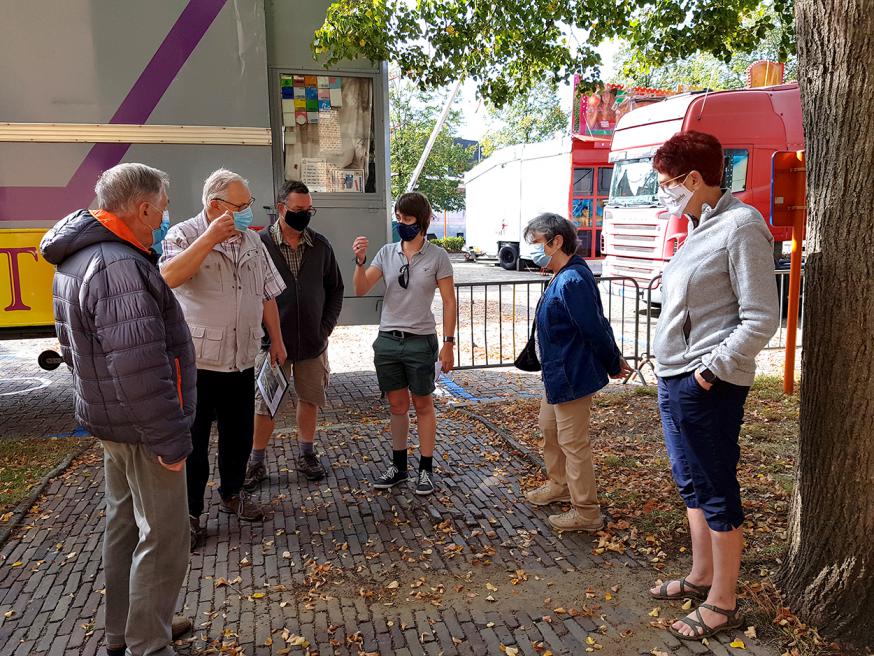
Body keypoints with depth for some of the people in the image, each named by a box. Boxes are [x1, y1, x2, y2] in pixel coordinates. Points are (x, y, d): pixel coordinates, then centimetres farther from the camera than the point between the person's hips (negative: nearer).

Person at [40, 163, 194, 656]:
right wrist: (170, 439, -22)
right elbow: (139, 370, -29)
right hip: (141, 427, -11)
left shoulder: (79, 258, 9)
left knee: (126, 527, 22)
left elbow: (75, 345, 18)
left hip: (109, 417, 11)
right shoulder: (120, 267, -25)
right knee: (164, 540, 2)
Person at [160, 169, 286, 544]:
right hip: (197, 361, -5)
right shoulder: (184, 235, -9)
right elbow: (169, 277, -29)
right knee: (193, 440, 6)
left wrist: (276, 340, 13)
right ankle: (189, 512, 21)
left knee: (239, 433, 17)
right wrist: (211, 237, -29)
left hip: (242, 360, 6)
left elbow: (268, 294, 14)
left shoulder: (252, 241, 8)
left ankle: (232, 494, 37)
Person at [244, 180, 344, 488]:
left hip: (313, 342, 3)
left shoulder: (321, 245, 3)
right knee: (265, 404, 4)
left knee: (310, 399, 13)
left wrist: (326, 327, 2)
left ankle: (306, 455, 29)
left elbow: (335, 289, 11)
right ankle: (257, 463, 19)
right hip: (273, 340, -3)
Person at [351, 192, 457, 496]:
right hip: (388, 339, 3)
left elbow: (449, 302, -4)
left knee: (423, 405, 9)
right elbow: (361, 290, -3)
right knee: (397, 405, 14)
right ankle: (398, 466, 27)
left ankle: (426, 469, 20)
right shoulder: (387, 253, 3)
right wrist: (360, 261, -20)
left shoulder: (437, 256, -6)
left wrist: (449, 343, -7)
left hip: (420, 341, -3)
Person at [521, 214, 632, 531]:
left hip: (572, 377, -11)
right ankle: (558, 485, 43)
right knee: (549, 428, 24)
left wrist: (613, 365, -8)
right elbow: (600, 324, 13)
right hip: (557, 374, 11)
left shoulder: (572, 282, -25)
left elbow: (596, 329, -21)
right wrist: (614, 359, 16)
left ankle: (586, 513, 14)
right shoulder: (564, 277, 8)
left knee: (573, 444, 0)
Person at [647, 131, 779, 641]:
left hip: (707, 386, -9)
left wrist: (711, 369, -17)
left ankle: (723, 604, 18)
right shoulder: (700, 228, 13)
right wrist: (678, 372, 14)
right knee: (693, 486, 20)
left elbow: (761, 319, -18)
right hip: (674, 382, 9)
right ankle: (701, 577, 37)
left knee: (717, 494, 3)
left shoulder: (740, 226, -14)